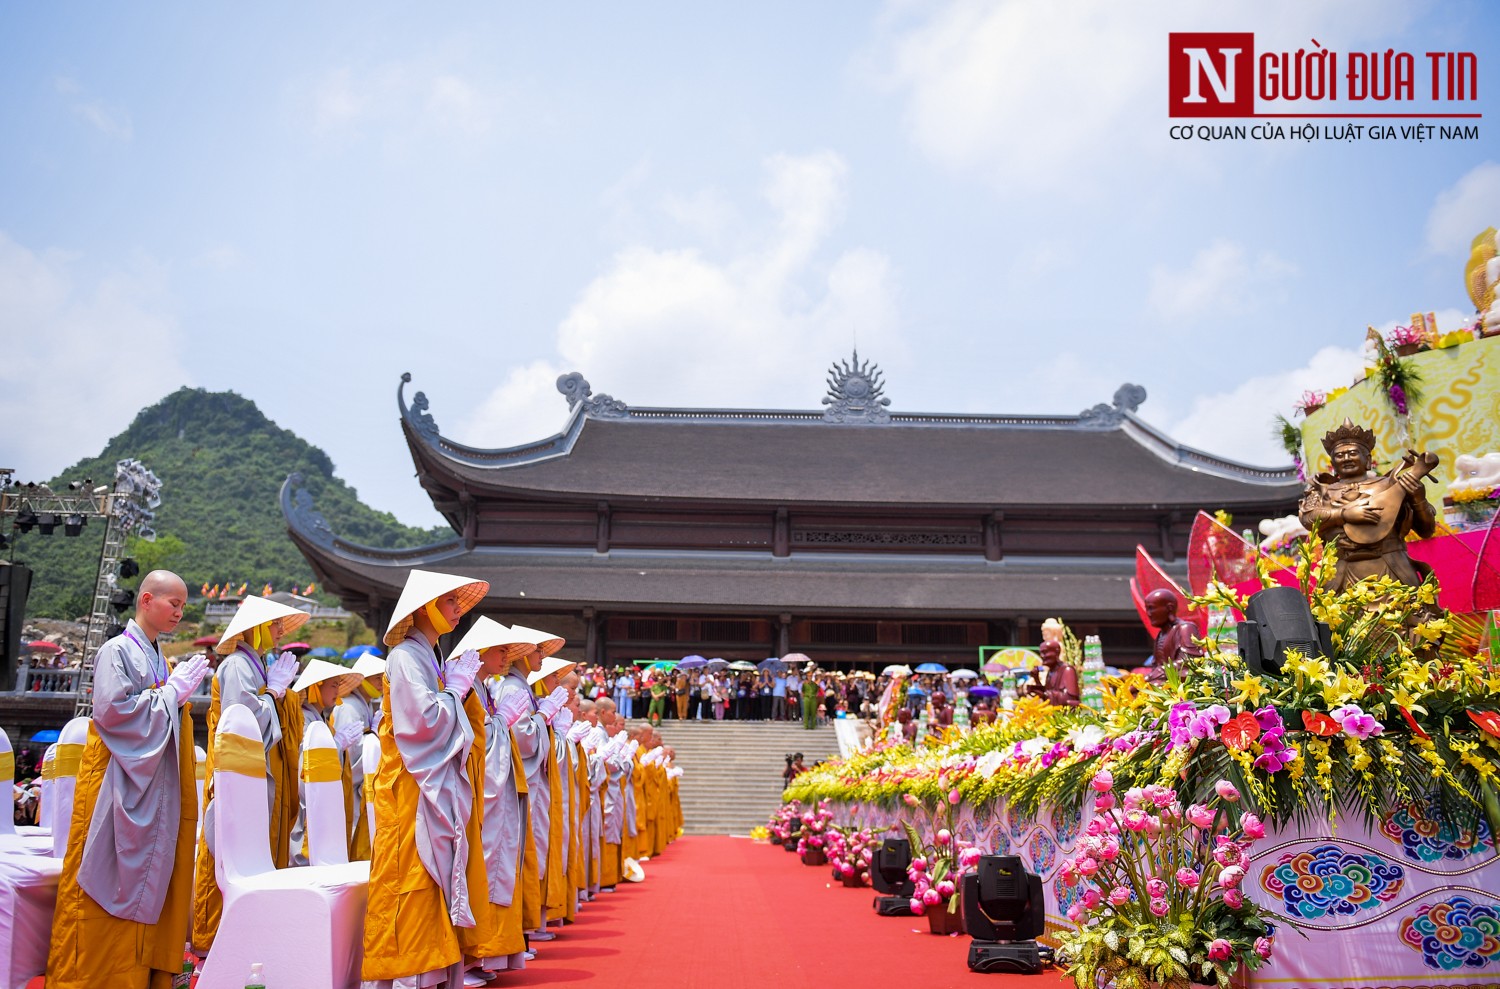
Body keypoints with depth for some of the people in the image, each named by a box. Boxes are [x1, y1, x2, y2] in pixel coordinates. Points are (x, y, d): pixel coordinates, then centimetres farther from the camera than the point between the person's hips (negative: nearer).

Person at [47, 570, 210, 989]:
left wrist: (182, 691, 4)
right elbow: (113, 709, -20)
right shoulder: (118, 651, -8)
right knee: (108, 878, -4)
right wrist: (171, 692, -14)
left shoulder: (160, 660, 14)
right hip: (118, 786, -8)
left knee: (148, 878, 8)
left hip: (154, 790, 8)